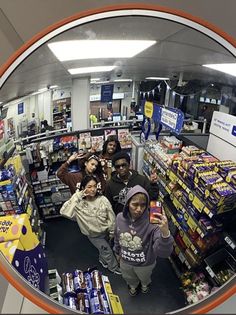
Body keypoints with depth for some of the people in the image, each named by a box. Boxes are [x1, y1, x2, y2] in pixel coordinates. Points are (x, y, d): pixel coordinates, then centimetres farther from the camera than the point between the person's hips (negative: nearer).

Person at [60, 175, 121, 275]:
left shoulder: (103, 200, -21)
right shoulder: (79, 204, -24)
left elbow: (111, 216, -10)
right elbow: (63, 211, -38)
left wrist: (112, 232, -2)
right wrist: (77, 196, -38)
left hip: (105, 231, 2)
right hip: (93, 235, -2)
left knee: (104, 248, 26)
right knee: (107, 250, 6)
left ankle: (103, 259, 60)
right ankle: (114, 267, 37)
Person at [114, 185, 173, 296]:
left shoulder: (153, 222, -37)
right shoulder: (120, 218, -23)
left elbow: (163, 253, -42)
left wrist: (165, 233, -61)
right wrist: (117, 252, 13)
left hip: (145, 264, -2)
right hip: (125, 261, 3)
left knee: (144, 278, 32)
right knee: (129, 278, 34)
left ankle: (145, 284, 68)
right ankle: (133, 286, 68)